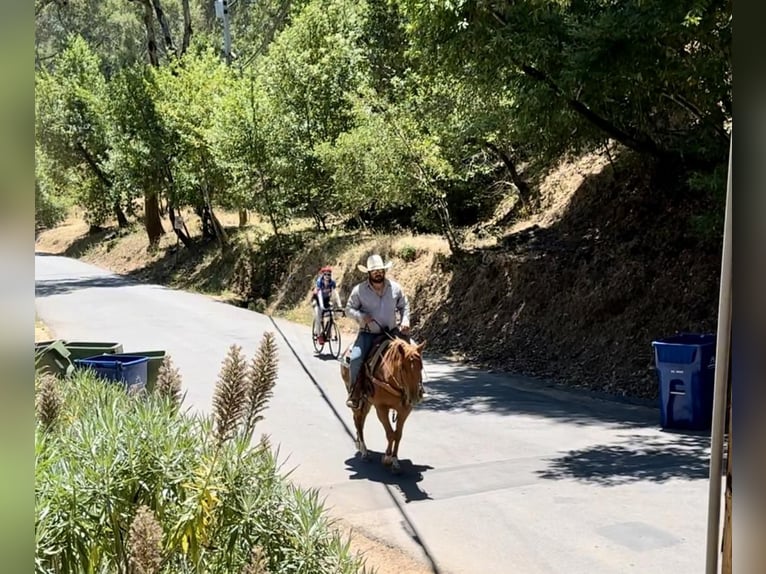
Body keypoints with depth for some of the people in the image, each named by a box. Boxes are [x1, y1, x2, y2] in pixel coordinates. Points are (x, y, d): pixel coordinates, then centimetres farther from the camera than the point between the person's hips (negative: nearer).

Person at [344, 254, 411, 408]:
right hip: (368, 333, -3)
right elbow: (349, 309, 0)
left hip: (391, 332, 3)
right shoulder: (359, 290, -7)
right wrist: (361, 316, -20)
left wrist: (405, 320, -6)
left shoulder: (395, 288, 1)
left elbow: (404, 306, 12)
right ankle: (353, 392, -4)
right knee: (356, 358, -25)